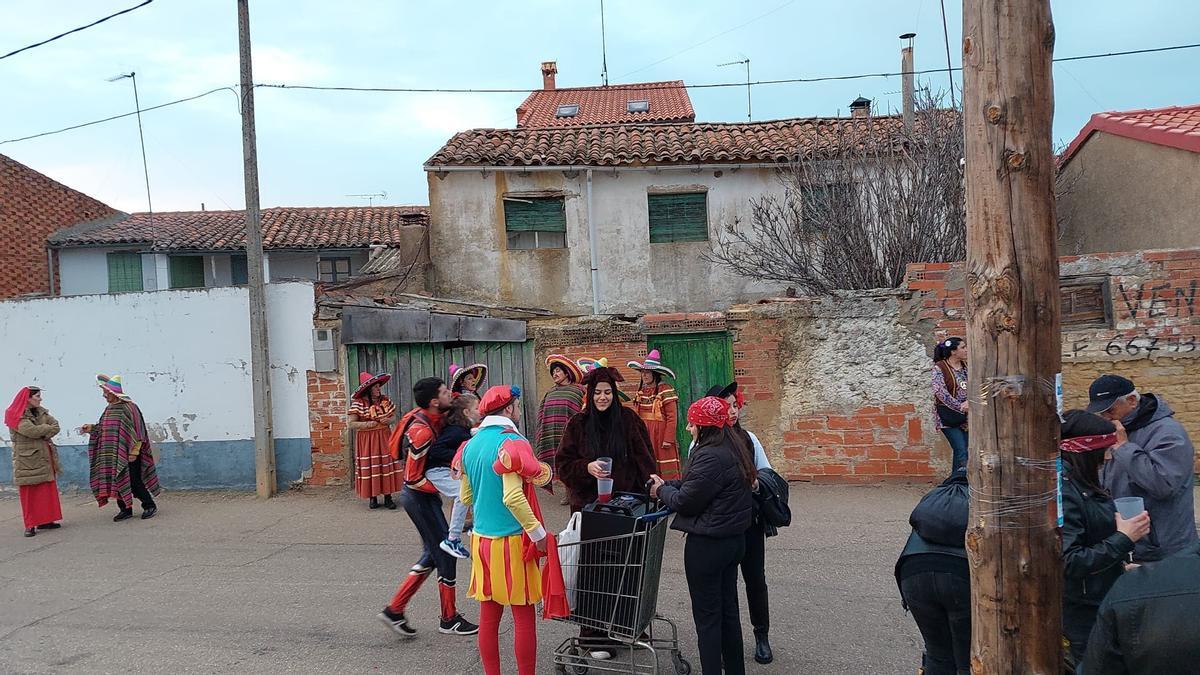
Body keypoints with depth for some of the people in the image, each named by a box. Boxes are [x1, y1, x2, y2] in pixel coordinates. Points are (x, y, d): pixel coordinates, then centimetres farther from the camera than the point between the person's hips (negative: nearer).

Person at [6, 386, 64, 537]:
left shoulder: (41, 412, 13)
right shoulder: (16, 416, -8)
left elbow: (56, 427, 2)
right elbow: (31, 430, -22)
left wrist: (42, 433, -14)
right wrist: (47, 427, -6)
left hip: (45, 458, 6)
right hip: (27, 461, -6)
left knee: (47, 490, 5)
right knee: (29, 493, -3)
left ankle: (44, 520, 12)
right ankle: (30, 525, 0)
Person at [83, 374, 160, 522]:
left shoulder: (128, 408, -13)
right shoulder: (109, 409, 11)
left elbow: (136, 432, -14)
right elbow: (104, 428, 20)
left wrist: (133, 452, -17)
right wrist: (91, 428, 4)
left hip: (127, 454, -7)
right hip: (113, 456, 8)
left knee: (134, 481, -5)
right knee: (117, 481, 8)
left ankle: (149, 505, 9)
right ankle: (125, 509, 17)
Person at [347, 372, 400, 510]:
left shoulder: (385, 400, 3)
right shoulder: (359, 403, -10)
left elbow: (393, 416, 14)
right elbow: (351, 424, -12)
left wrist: (389, 420, -8)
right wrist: (369, 424, -19)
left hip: (384, 439, 4)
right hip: (367, 440, -4)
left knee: (387, 466, 3)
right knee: (370, 467, 0)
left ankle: (388, 497, 12)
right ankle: (372, 497, 14)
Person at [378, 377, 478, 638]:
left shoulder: (430, 417, 0)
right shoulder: (422, 431, -27)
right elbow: (413, 479, -23)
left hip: (423, 495, 9)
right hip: (419, 496, -9)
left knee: (434, 552, 16)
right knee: (446, 552, 2)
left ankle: (394, 610, 19)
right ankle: (449, 619, 16)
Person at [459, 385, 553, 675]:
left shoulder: (471, 445, 9)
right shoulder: (512, 442, -14)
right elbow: (513, 497, -24)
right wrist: (538, 532, -16)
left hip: (481, 539, 7)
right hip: (512, 540, -7)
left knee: (489, 616, 12)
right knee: (524, 616, 2)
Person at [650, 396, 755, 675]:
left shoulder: (710, 457, -24)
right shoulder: (734, 450, 6)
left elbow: (686, 501, -18)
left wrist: (662, 491, -1)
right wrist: (667, 484, 8)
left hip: (708, 545, -9)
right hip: (733, 539, 10)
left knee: (707, 615, 2)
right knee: (728, 609, 19)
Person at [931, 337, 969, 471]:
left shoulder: (966, 366, 9)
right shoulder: (939, 368, -9)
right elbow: (940, 392, -18)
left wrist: (969, 401, -15)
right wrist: (960, 407, -21)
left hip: (965, 416, 6)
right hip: (948, 418, -6)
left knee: (963, 450, 6)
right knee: (961, 451, -14)